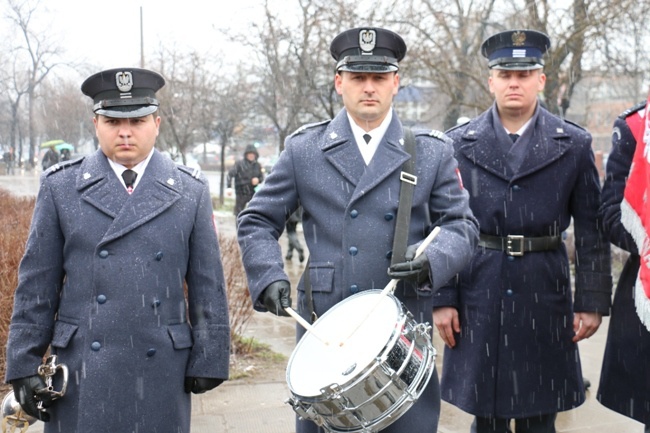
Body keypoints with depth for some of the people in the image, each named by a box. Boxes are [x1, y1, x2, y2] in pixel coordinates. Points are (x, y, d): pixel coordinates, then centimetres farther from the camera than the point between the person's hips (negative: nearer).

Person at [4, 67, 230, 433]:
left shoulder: (191, 192, 5)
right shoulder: (61, 187, 4)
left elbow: (208, 287, 5)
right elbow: (36, 285, 4)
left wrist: (208, 360, 1)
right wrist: (24, 365, 0)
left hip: (162, 373, 1)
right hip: (81, 374, 0)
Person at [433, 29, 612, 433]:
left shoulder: (575, 144, 2)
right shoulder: (459, 143, 3)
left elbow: (592, 230, 2)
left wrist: (592, 302, -2)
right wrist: (442, 299, -2)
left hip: (545, 294, 0)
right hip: (478, 294, 0)